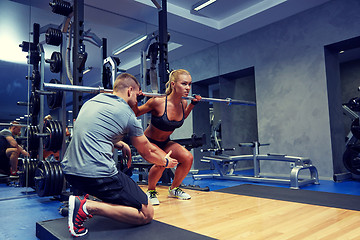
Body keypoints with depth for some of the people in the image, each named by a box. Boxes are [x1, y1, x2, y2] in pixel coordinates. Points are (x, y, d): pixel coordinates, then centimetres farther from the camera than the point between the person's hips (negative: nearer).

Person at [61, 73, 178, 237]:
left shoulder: (92, 101, 15)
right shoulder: (128, 115, -5)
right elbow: (147, 152, 8)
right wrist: (166, 162, 27)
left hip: (69, 170, 9)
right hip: (97, 174, -9)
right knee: (147, 214, -1)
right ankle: (89, 207, -13)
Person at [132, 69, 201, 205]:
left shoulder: (183, 103, -11)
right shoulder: (158, 102, -28)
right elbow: (136, 114, -13)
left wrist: (193, 104, 8)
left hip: (165, 142, 6)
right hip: (148, 142, -6)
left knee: (188, 158, -15)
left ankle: (174, 189, 10)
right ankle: (150, 191, -2)